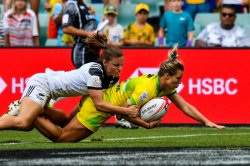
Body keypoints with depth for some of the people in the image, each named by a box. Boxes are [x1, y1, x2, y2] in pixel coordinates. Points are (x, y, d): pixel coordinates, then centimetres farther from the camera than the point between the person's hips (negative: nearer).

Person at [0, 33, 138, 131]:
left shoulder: (112, 78, -1)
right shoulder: (94, 71, -27)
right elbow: (99, 104, -28)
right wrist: (126, 111, -25)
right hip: (41, 83, -10)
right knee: (23, 122, -28)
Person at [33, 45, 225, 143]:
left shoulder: (166, 86, -2)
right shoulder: (147, 88, -28)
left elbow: (185, 107, 0)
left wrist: (207, 122, -7)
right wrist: (147, 125, -20)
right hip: (98, 107, -8)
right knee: (60, 137, -4)